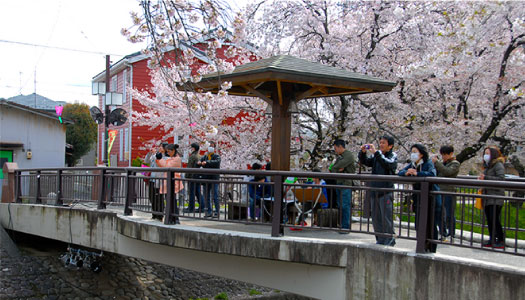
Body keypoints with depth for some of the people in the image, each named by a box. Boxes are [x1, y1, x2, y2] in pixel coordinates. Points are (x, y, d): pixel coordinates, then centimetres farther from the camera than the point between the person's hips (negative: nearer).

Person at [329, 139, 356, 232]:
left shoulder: (348, 155, -6)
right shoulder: (339, 156, 21)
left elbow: (341, 164, -17)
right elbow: (334, 167, 12)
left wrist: (333, 168, 0)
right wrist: (338, 169, -9)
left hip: (346, 183, -9)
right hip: (339, 183, 9)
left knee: (345, 205, -9)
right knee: (340, 205, 9)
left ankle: (346, 227, -7)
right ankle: (342, 225, 15)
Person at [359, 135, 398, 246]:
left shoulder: (393, 156, -3)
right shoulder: (376, 156, 14)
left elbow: (389, 164, -23)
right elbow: (365, 162, 14)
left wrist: (376, 153, -25)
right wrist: (362, 152, -5)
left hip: (386, 192, -6)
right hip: (374, 191, 6)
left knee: (386, 217, -5)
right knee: (376, 218, 11)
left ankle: (389, 241, 5)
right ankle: (380, 240, 21)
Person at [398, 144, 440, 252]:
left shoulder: (428, 163, -9)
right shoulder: (412, 165, 9)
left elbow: (432, 174, -28)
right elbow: (400, 173, 2)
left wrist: (417, 173, -34)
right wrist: (406, 172, -20)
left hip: (430, 199, -6)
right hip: (418, 200, 6)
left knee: (431, 226, -2)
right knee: (419, 225, 10)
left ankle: (432, 250, 8)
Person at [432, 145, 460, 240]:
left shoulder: (455, 164, -3)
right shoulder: (442, 163, 15)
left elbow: (447, 172, -20)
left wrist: (436, 162, -19)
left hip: (449, 192, -6)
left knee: (449, 214, -1)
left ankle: (451, 235, 10)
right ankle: (443, 234, 21)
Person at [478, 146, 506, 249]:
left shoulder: (498, 165, -8)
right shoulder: (487, 166, 19)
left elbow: (501, 178, -21)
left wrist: (486, 178, -21)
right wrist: (481, 179, 9)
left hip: (496, 198, -9)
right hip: (487, 197, 9)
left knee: (495, 220, -10)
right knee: (489, 220, 9)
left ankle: (500, 241, -2)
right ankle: (492, 240, 15)